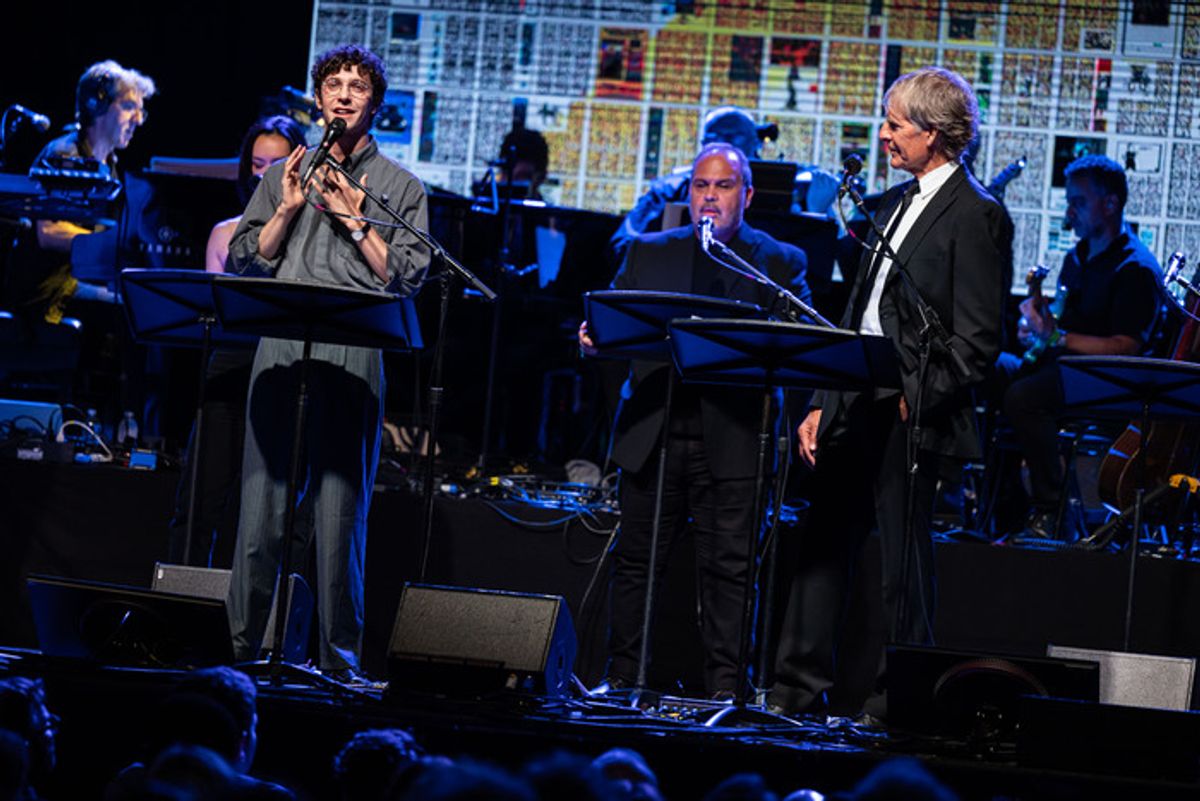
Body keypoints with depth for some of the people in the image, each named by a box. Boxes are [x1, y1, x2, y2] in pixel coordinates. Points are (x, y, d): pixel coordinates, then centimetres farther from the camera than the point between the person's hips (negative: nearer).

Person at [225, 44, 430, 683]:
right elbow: (245, 260, 13)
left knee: (340, 504, -6)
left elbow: (406, 277, 4)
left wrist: (354, 218, -3)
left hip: (353, 357, -2)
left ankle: (339, 653, -2)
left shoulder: (399, 187, 14)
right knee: (263, 495, -2)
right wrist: (287, 209, 0)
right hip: (281, 349, 2)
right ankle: (243, 642, 2)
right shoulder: (283, 176, 20)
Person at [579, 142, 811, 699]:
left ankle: (725, 689, -1)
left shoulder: (779, 262, 9)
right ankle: (620, 681, 13)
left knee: (729, 569, -4)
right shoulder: (649, 253, 15)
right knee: (636, 562, 5)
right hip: (653, 431, 2)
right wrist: (597, 338, -12)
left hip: (732, 438, -2)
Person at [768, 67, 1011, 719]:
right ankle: (799, 690, 14)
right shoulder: (895, 203, 17)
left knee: (903, 562, -1)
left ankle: (899, 706, 7)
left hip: (911, 420, -8)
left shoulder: (976, 216, -10)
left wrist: (915, 398, -19)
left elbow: (977, 340, -14)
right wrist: (821, 406, 14)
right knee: (821, 544, 8)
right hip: (853, 407, 8)